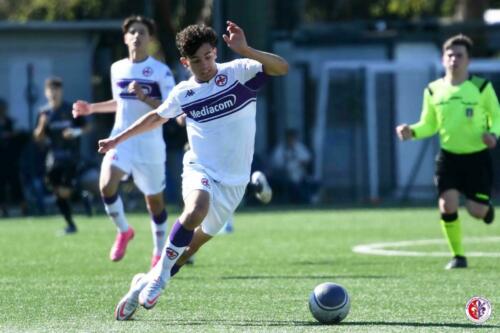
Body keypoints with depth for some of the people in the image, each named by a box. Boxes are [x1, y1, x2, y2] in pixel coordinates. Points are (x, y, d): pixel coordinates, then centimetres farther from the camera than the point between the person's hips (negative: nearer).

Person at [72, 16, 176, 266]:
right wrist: (92, 108, 15)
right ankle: (123, 231, 4)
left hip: (150, 143, -3)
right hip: (121, 139, 3)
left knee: (154, 198, 5)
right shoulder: (117, 69, 9)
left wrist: (144, 97, -23)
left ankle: (159, 253, 23)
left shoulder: (161, 71, -6)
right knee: (106, 185, -21)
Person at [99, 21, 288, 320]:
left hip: (233, 181, 0)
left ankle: (148, 285, 23)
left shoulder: (238, 72, -6)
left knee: (196, 242, 4)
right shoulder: (184, 93, 3)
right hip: (200, 170, 0)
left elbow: (282, 67, -21)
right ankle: (160, 274, -20)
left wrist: (245, 50, -35)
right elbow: (158, 117, 23)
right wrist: (119, 139, 29)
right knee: (196, 210, -33)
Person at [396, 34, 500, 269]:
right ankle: (458, 256, 5)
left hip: (477, 157, -2)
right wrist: (412, 132, -11)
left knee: (476, 211, -6)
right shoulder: (433, 91, 1)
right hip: (448, 156, 2)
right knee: (447, 206, -13)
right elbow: (429, 125, 10)